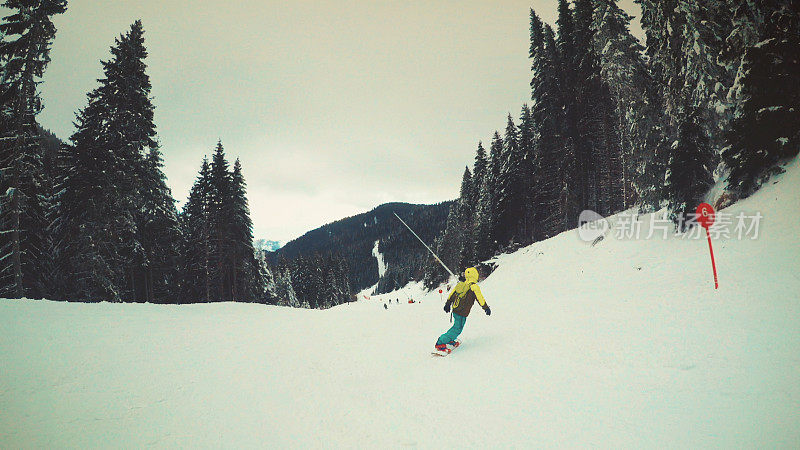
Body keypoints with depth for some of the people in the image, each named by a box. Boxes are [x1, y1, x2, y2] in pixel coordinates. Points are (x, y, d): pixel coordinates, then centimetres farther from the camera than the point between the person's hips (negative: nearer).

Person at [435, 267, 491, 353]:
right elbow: (480, 298, -9)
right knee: (457, 329, -3)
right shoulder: (474, 287, -13)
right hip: (462, 313, -8)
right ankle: (440, 343, -8)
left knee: (457, 326, 24)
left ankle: (449, 340, 27)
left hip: (455, 310, 8)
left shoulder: (460, 284, 7)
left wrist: (448, 304, 29)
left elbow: (451, 295, 16)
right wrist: (486, 308, 5)